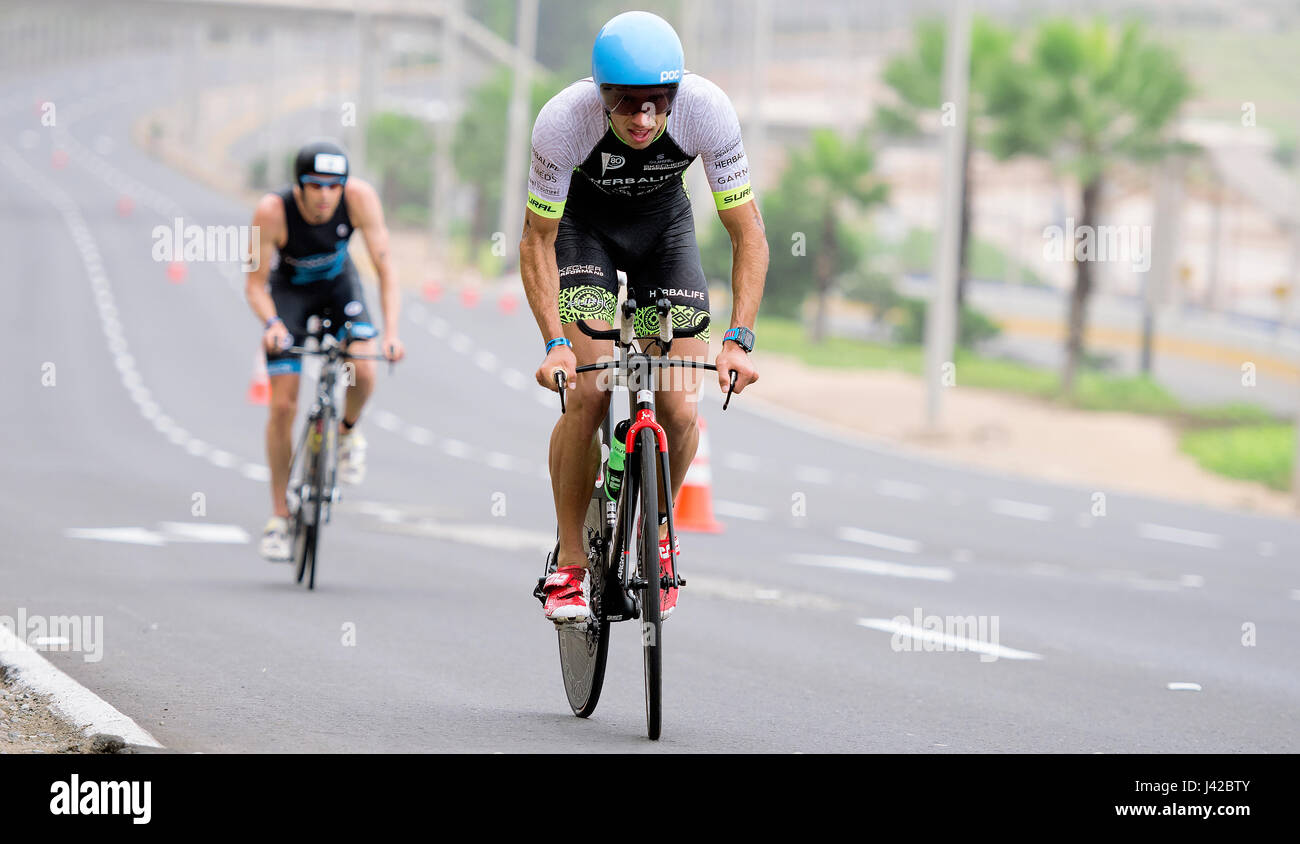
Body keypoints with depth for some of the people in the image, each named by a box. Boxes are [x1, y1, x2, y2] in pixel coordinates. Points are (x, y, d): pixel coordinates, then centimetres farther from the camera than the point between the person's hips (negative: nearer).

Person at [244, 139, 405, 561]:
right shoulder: (272, 211, -34)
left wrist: (391, 330, -39)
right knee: (283, 405, -9)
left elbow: (385, 268, -27)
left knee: (362, 372, -25)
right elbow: (255, 284, -25)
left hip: (339, 285, 1)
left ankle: (347, 433, 9)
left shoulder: (360, 197, -31)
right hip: (290, 292, -1)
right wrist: (271, 324, -44)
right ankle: (279, 515, 4)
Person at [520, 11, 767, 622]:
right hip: (583, 225, -1)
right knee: (589, 394, -19)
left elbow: (748, 235, -24)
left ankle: (657, 530, 17)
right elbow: (537, 242, -23)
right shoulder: (563, 121, -35)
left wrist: (739, 340, -34)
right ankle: (569, 564, -4)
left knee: (680, 410, -12)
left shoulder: (708, 111, -33)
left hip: (663, 223, 1)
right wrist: (555, 344, -34)